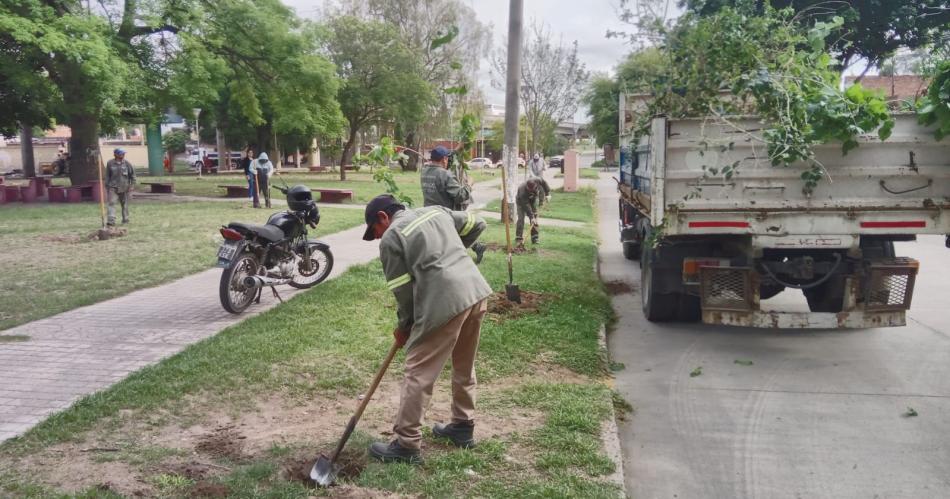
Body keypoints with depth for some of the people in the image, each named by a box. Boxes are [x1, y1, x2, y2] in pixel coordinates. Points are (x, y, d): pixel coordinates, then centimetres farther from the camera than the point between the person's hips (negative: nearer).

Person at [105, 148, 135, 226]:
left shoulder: (127, 164, -2)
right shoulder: (110, 164, -1)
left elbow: (133, 175, 6)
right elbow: (107, 175, 9)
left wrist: (131, 185, 1)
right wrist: (107, 186, 8)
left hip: (124, 187, 1)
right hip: (113, 187, -1)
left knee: (125, 204, 10)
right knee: (111, 203, -13)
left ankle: (125, 219, 24)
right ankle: (111, 221, -18)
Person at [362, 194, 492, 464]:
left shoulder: (390, 238, 1)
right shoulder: (436, 210, 20)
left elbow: (403, 290, 1)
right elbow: (477, 224, 26)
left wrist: (404, 326, 16)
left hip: (446, 302, -8)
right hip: (477, 291, 8)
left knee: (418, 374, 4)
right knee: (465, 366, 24)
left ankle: (406, 445, 11)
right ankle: (463, 426, 36)